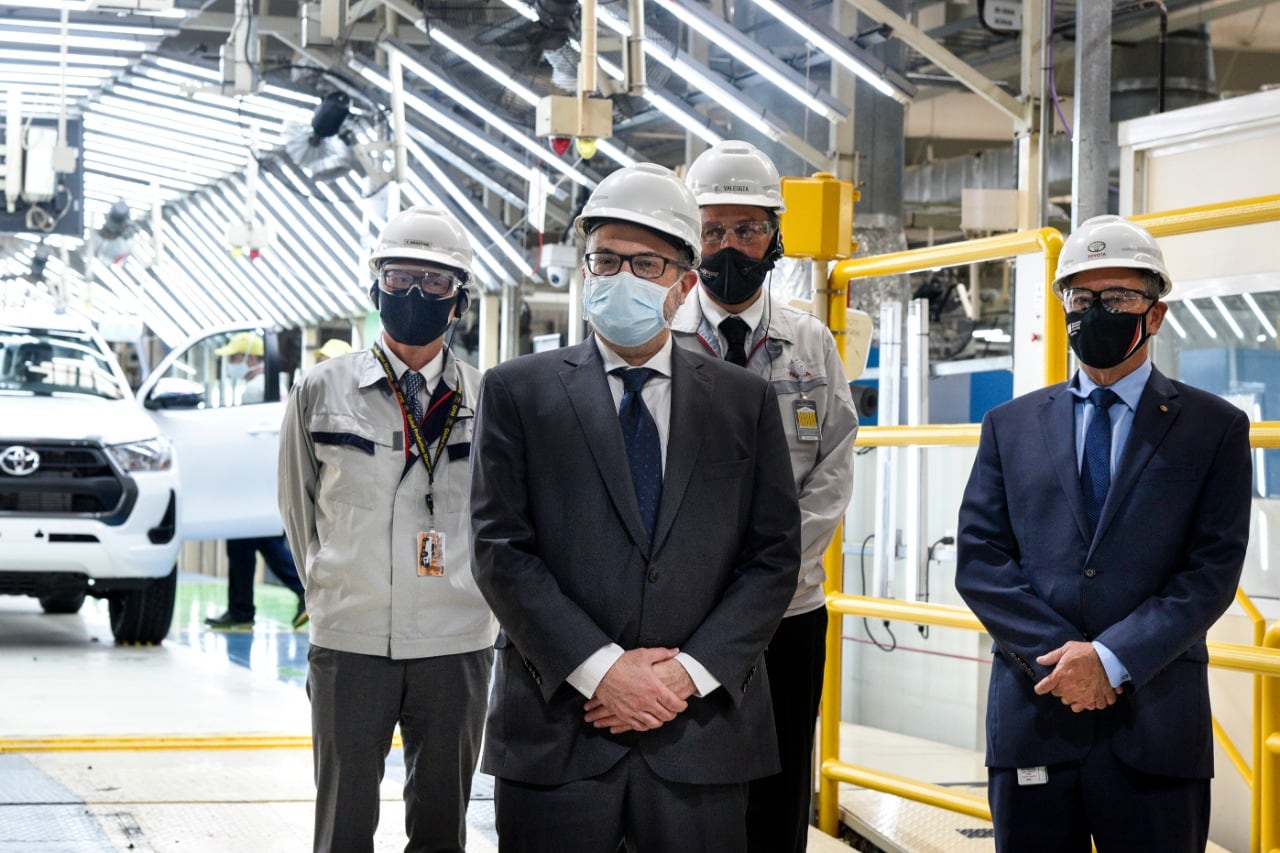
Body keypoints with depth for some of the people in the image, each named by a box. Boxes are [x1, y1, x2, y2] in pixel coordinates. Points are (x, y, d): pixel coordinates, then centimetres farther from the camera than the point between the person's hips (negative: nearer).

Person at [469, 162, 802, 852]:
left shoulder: (746, 402, 10)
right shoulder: (517, 391, 5)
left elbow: (774, 556, 5)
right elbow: (499, 551, -3)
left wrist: (692, 671, -9)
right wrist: (600, 669, -12)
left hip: (702, 731, 1)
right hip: (555, 736, -1)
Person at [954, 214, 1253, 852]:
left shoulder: (1214, 428, 5)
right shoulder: (1011, 427, 12)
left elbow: (1213, 570, -3)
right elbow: (979, 560, 5)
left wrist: (1111, 658, -14)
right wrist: (1056, 656, -9)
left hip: (1154, 727, -2)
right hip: (1032, 721, 2)